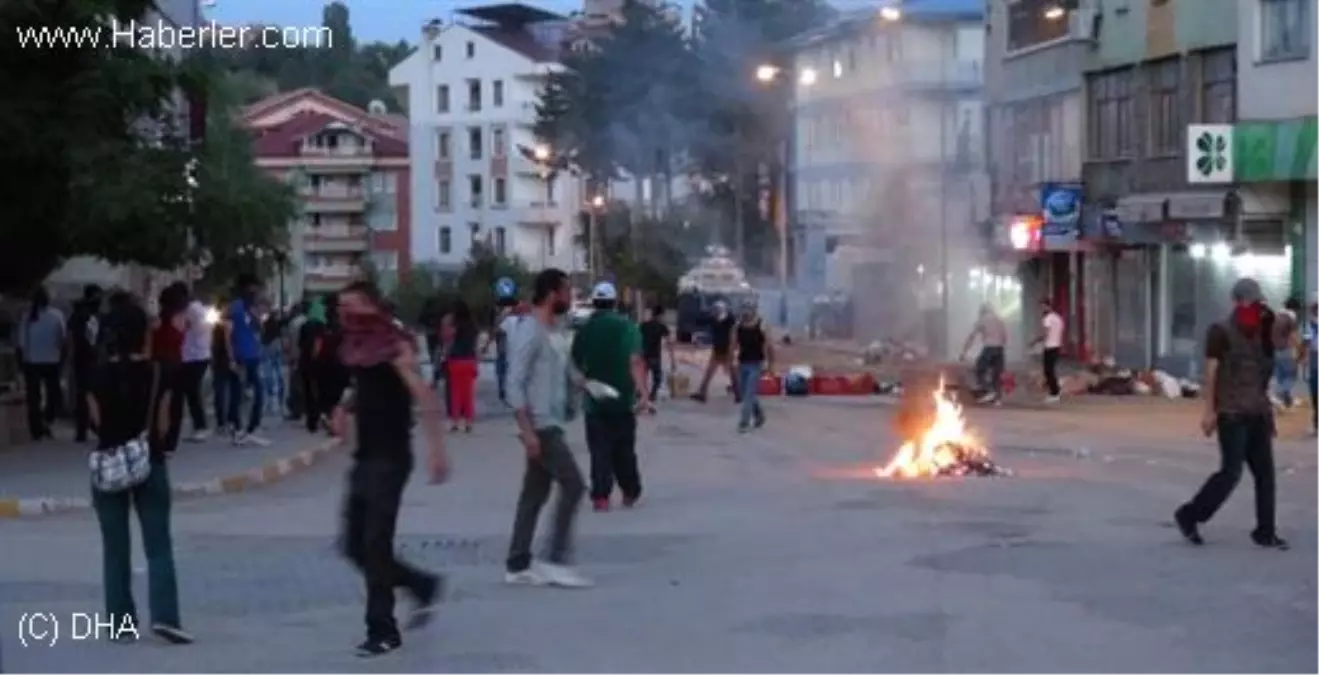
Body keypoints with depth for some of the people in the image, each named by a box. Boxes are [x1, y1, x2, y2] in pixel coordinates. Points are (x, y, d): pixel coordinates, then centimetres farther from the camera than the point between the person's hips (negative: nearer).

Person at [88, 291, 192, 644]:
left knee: (115, 548, 9)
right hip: (150, 463, -1)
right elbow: (162, 425, -3)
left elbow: (98, 423, -2)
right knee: (158, 545, 2)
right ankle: (164, 616, -10)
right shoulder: (157, 373, -6)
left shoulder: (99, 376, -5)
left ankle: (121, 622, 11)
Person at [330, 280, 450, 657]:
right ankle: (423, 586, 27)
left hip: (390, 459, -8)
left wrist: (437, 448, -30)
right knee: (356, 547, 10)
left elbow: (424, 398, -21)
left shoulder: (394, 346, -14)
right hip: (364, 458, 8)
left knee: (375, 547, -6)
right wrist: (346, 407, 7)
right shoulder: (357, 346, 10)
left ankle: (383, 632, 5)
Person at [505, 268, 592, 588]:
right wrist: (527, 430, -23)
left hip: (552, 425, 9)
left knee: (535, 495, 9)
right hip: (540, 426, -9)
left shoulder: (554, 332, 15)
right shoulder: (529, 333, -15)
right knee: (573, 485, -9)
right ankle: (556, 560, -4)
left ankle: (517, 566, 13)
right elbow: (515, 385, -20)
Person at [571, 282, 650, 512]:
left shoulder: (584, 329, 1)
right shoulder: (627, 326, -7)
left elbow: (577, 365, 6)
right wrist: (643, 393, -25)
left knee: (600, 451, 2)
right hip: (623, 398, -1)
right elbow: (635, 361, -19)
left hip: (595, 401, 1)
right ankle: (630, 492, 23)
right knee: (624, 449, 14)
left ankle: (601, 496, -8)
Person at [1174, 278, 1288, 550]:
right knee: (1231, 471, -8)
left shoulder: (1258, 332, 14)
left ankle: (1265, 532, 8)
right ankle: (1189, 515, 6)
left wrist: (1268, 411, 16)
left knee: (1265, 473, 3)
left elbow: (1262, 374, 19)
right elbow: (1211, 372, -11)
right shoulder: (1221, 331, -6)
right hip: (1231, 414, -7)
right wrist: (1209, 410, -16)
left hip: (1257, 414, 7)